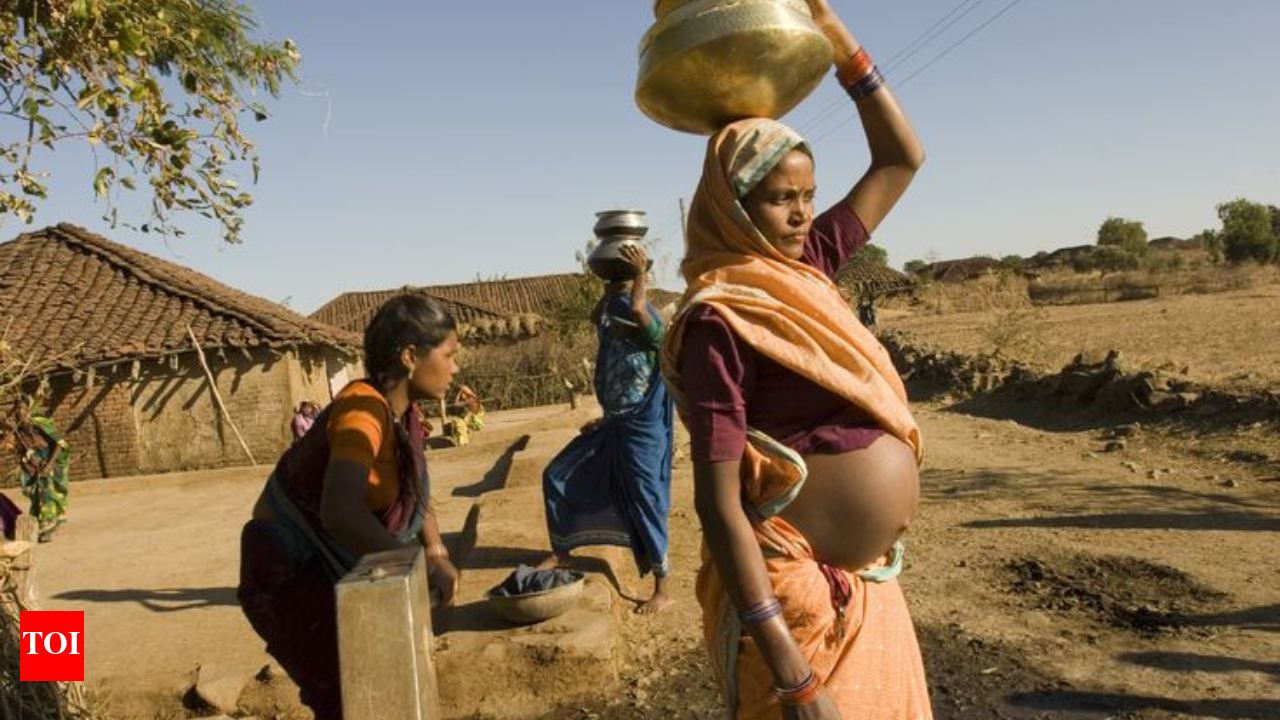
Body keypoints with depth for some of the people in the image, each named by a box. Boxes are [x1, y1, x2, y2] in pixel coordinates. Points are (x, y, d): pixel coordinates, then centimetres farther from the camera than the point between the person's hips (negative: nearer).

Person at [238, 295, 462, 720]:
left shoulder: (402, 412, -1)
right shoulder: (364, 408, -29)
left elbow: (416, 494, 9)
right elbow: (339, 512, -44)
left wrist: (436, 552, -9)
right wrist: (421, 568, -37)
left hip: (329, 569, 9)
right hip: (288, 576, -9)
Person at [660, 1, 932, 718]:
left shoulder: (803, 268, 4)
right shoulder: (720, 317, -18)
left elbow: (902, 159, 14)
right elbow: (718, 504, -22)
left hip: (868, 582, 8)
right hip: (795, 593, -8)